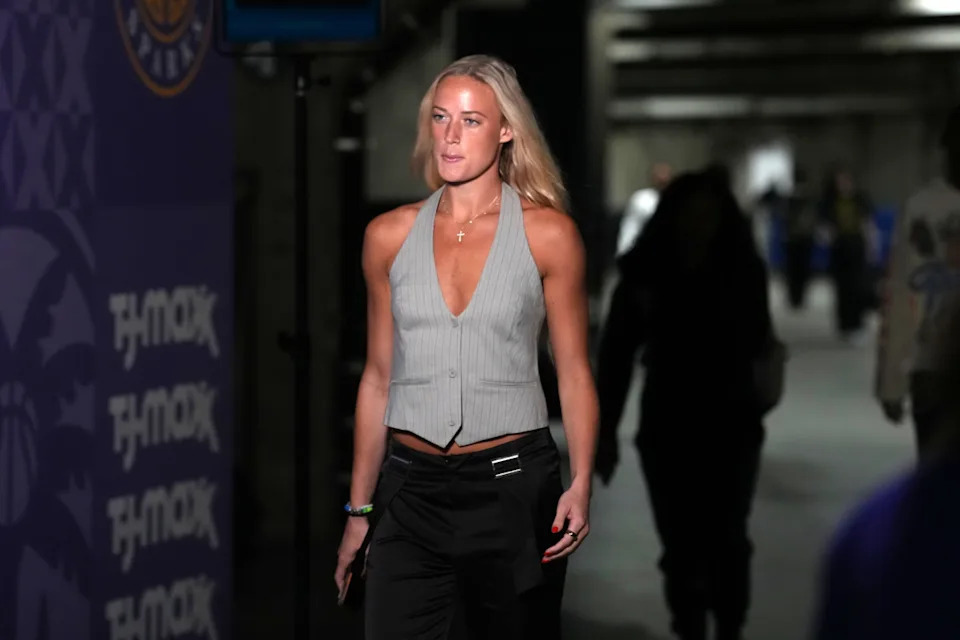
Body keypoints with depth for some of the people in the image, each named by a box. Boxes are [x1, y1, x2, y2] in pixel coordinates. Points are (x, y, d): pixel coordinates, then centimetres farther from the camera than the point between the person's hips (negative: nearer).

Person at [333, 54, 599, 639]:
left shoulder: (548, 233, -2)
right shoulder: (390, 235, 5)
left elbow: (574, 372, 1)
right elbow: (379, 378, 11)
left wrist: (581, 485, -12)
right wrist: (359, 509, 12)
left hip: (513, 483, -2)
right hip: (412, 487, 2)